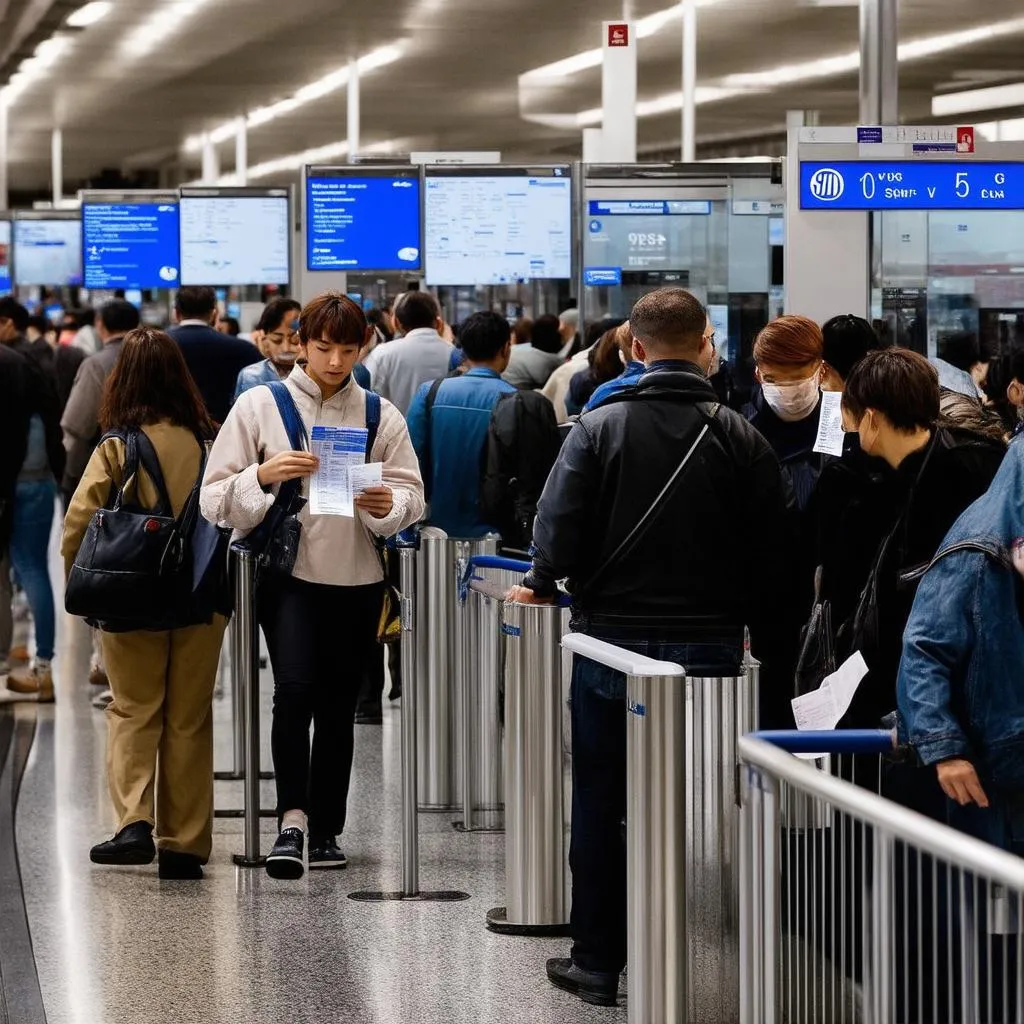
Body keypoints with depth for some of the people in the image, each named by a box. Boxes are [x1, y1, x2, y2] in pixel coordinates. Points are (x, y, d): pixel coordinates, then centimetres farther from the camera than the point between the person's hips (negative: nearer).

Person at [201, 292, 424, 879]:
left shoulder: (380, 415, 8)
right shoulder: (260, 406, 1)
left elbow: (413, 498, 6)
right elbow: (216, 498, -1)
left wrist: (387, 505, -16)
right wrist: (263, 476, -20)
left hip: (356, 578, 3)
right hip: (288, 573, -3)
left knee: (338, 708, 8)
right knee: (295, 688, -22)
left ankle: (327, 831, 19)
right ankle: (293, 819, -23)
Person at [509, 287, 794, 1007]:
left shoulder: (600, 428, -7)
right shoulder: (742, 439, -2)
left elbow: (560, 524, -11)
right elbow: (774, 555, 0)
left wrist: (543, 585, 9)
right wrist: (758, 634, 13)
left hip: (613, 638, -1)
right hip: (713, 645, 1)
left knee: (601, 806, 9)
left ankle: (598, 963, 14)